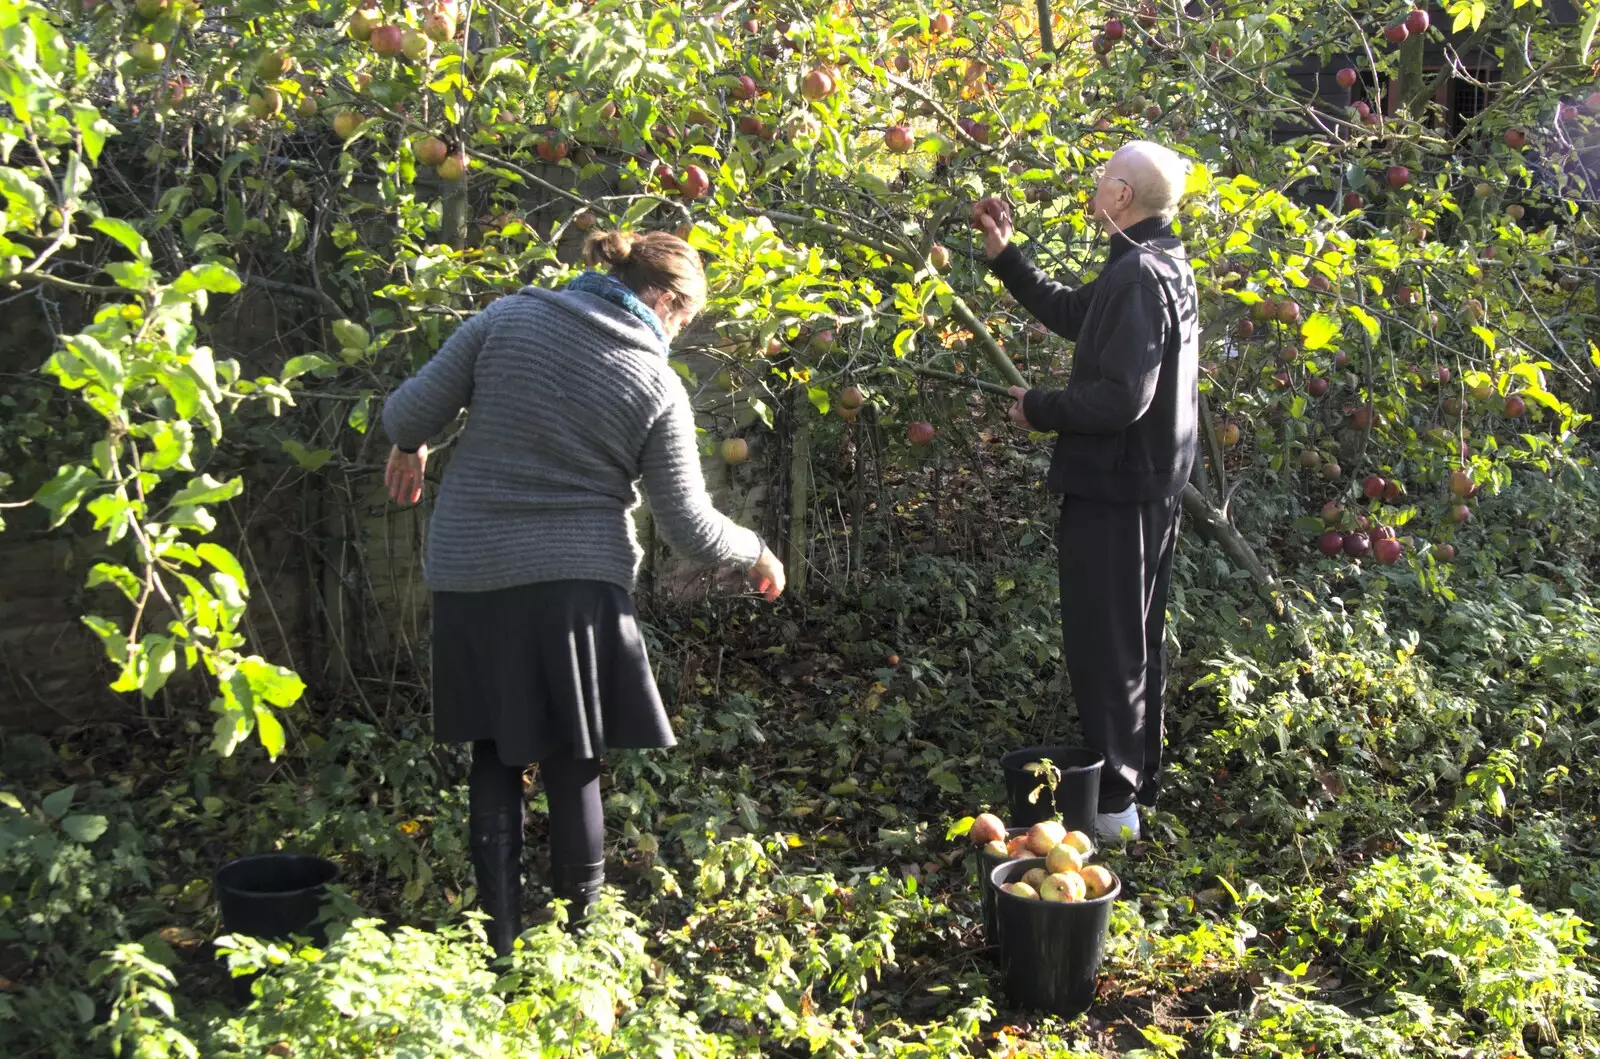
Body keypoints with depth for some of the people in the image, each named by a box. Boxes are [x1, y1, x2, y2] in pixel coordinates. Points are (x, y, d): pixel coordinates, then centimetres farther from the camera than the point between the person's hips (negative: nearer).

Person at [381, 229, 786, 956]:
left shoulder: (509, 317, 0)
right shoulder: (657, 386, -4)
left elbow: (409, 413, -1)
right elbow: (688, 525, -1)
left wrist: (408, 448, 22)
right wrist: (755, 554, 17)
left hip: (471, 577, 2)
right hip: (574, 588, -2)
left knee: (495, 759, 13)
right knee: (573, 769, 9)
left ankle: (501, 943, 16)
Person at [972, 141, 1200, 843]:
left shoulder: (1138, 275, -22)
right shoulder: (1165, 265, 11)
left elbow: (1121, 396, -28)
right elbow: (1074, 316, 23)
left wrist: (1038, 409, -14)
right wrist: (1004, 257, 24)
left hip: (1113, 489, -10)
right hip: (1153, 482, 10)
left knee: (1104, 645, -2)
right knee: (1136, 640, 20)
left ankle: (1112, 803, 7)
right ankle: (1138, 780, 33)